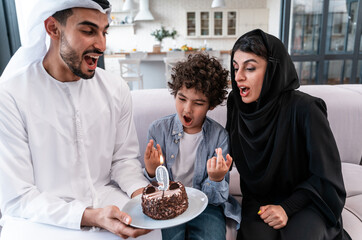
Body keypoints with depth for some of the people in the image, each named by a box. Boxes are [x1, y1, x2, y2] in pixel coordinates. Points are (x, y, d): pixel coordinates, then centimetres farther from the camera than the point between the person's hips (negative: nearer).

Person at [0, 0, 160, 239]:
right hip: (42, 218, -1)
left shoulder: (116, 89, -2)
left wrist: (142, 192, -15)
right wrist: (91, 217, -27)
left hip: (107, 199, 2)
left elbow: (124, 159, 5)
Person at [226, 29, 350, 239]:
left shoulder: (304, 109, -22)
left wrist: (288, 207, -19)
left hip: (304, 201, -2)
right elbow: (231, 150, 7)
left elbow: (326, 176, -13)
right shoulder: (236, 103, -7)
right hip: (259, 198, 3)